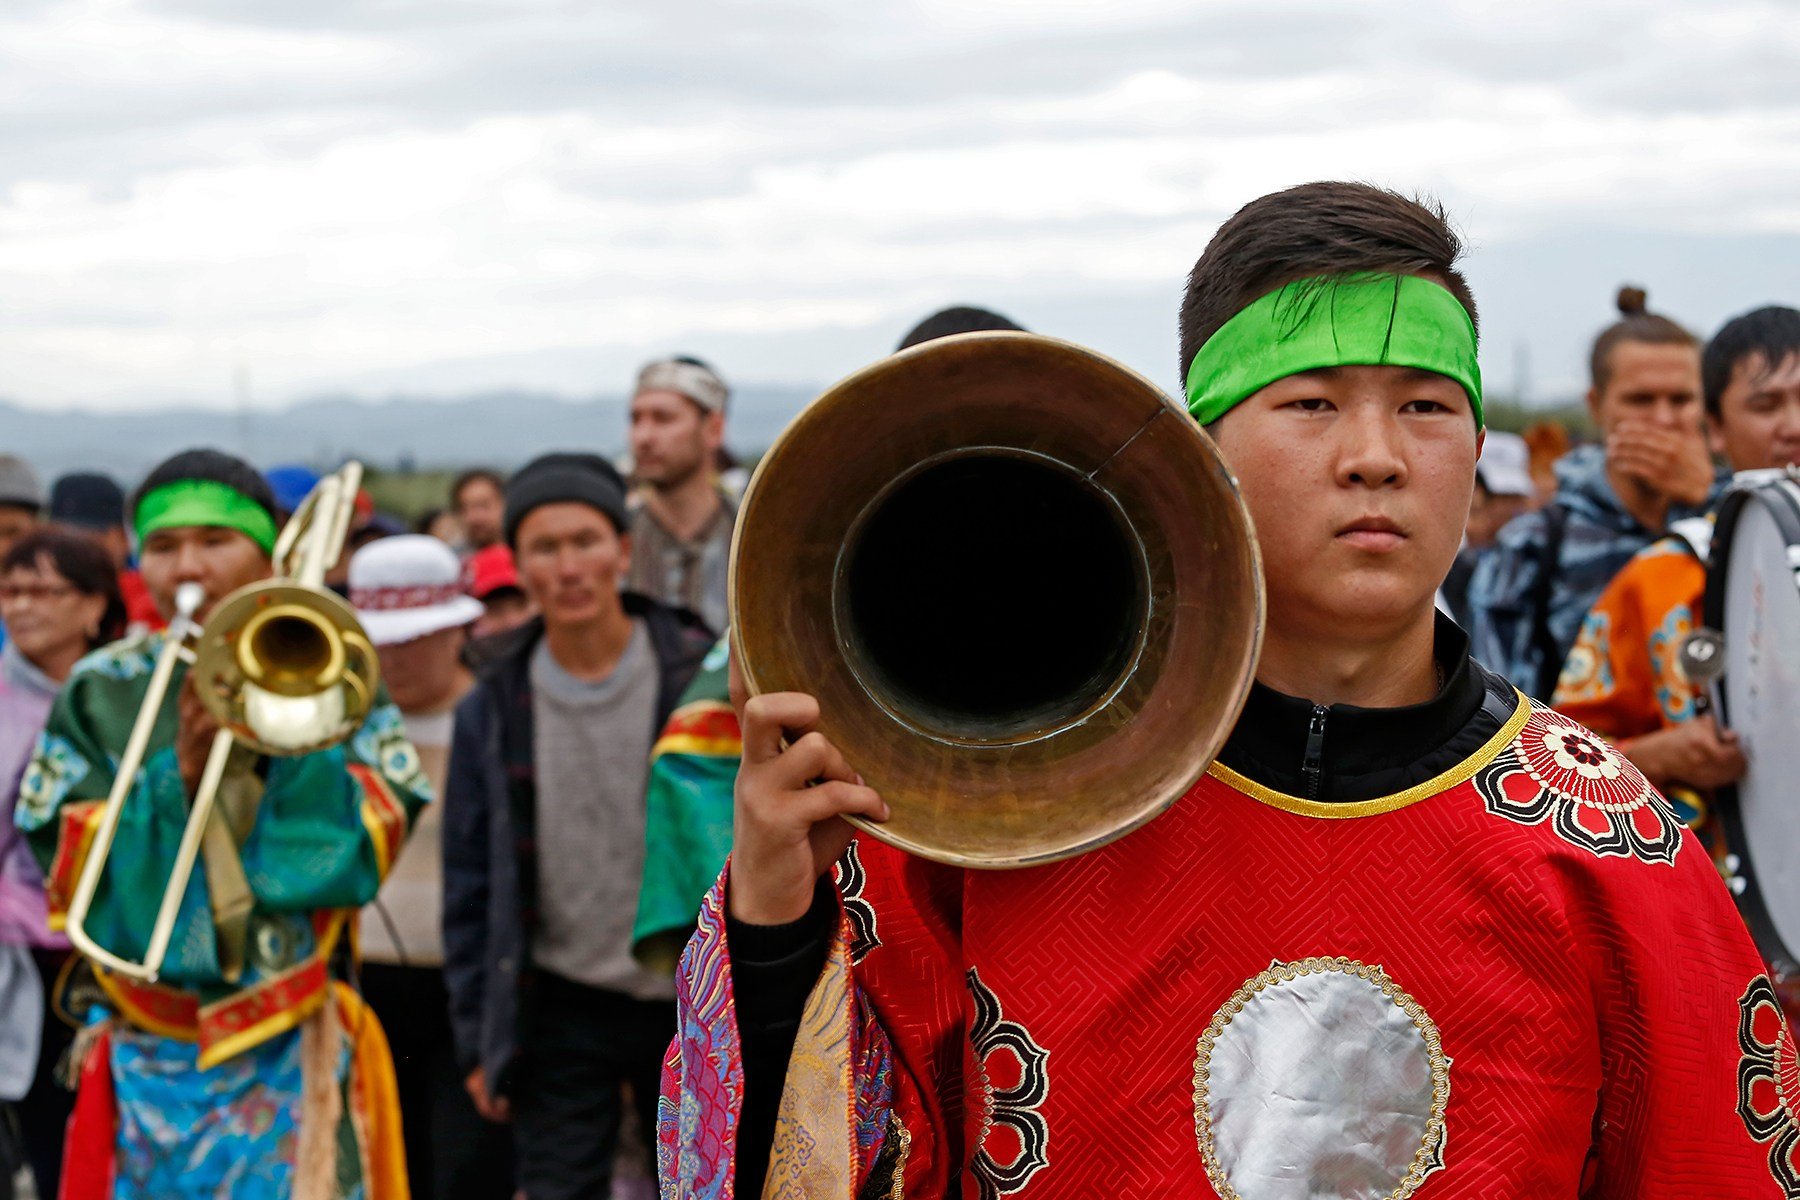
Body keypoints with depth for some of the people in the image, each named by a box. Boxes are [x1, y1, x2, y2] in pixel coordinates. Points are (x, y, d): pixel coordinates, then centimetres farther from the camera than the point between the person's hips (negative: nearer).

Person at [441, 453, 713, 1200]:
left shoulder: (698, 679, -5)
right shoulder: (493, 710, 1)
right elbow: (469, 883, 5)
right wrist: (477, 1040, 3)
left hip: (694, 1010, -1)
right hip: (562, 1011, 1)